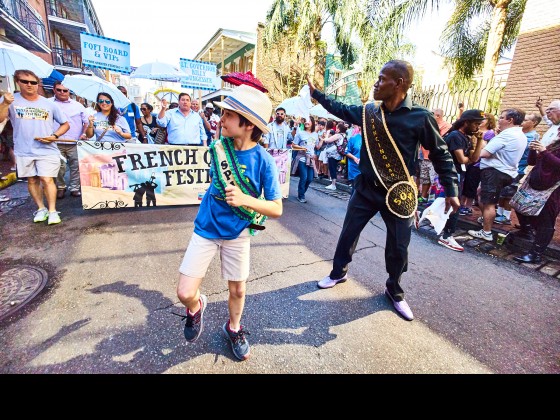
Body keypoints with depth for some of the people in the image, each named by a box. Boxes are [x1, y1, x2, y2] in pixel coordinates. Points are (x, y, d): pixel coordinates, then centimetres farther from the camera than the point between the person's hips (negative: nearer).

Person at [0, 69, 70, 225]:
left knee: (47, 179, -8)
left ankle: (52, 210, -2)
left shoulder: (49, 104, 4)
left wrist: (54, 136, -7)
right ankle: (41, 208, 20)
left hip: (47, 150, -1)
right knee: (32, 180, 9)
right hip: (23, 151, 2)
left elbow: (65, 124, 9)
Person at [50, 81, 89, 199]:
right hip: (56, 143, -1)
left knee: (76, 166, 2)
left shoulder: (78, 105, 12)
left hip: (75, 143, 1)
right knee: (59, 168, -2)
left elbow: (86, 121, 14)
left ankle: (74, 188, 13)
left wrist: (84, 134, -1)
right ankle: (60, 188, 15)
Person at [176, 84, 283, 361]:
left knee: (238, 290, 14)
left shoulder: (263, 161, -17)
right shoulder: (219, 146, -8)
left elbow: (276, 209, -17)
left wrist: (245, 199, -31)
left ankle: (233, 328, 45)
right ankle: (196, 307, 36)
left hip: (237, 234, -1)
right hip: (206, 228, 2)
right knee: (185, 293, -2)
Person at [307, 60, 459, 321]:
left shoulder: (420, 117, -12)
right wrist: (315, 93, 22)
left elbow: (440, 154, -3)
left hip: (398, 193, -2)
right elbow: (341, 109, 17)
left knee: (398, 247, 9)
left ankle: (394, 292, 35)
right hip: (366, 188, 3)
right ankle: (338, 273, 38)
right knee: (348, 234, 13)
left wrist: (451, 190, -6)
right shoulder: (368, 112, -1)